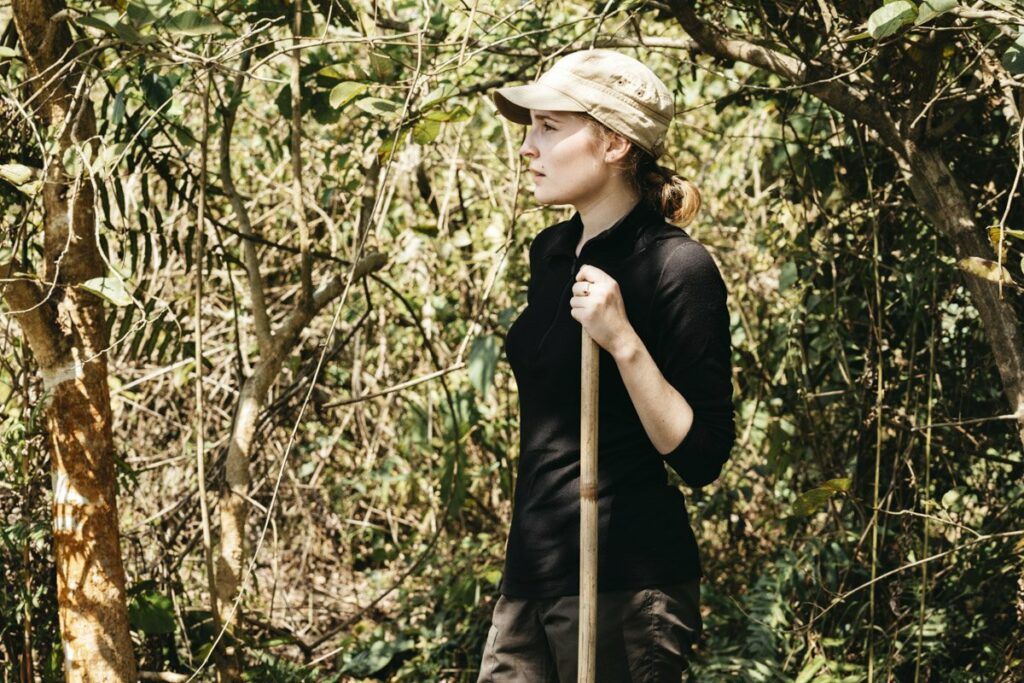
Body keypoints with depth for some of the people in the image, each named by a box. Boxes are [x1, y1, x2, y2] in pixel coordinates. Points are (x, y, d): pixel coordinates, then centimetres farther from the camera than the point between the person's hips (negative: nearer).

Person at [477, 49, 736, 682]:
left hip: (626, 583, -7)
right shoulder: (552, 252, 10)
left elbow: (701, 457, -16)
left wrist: (623, 342, -26)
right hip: (532, 574, 7)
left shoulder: (678, 268, -13)